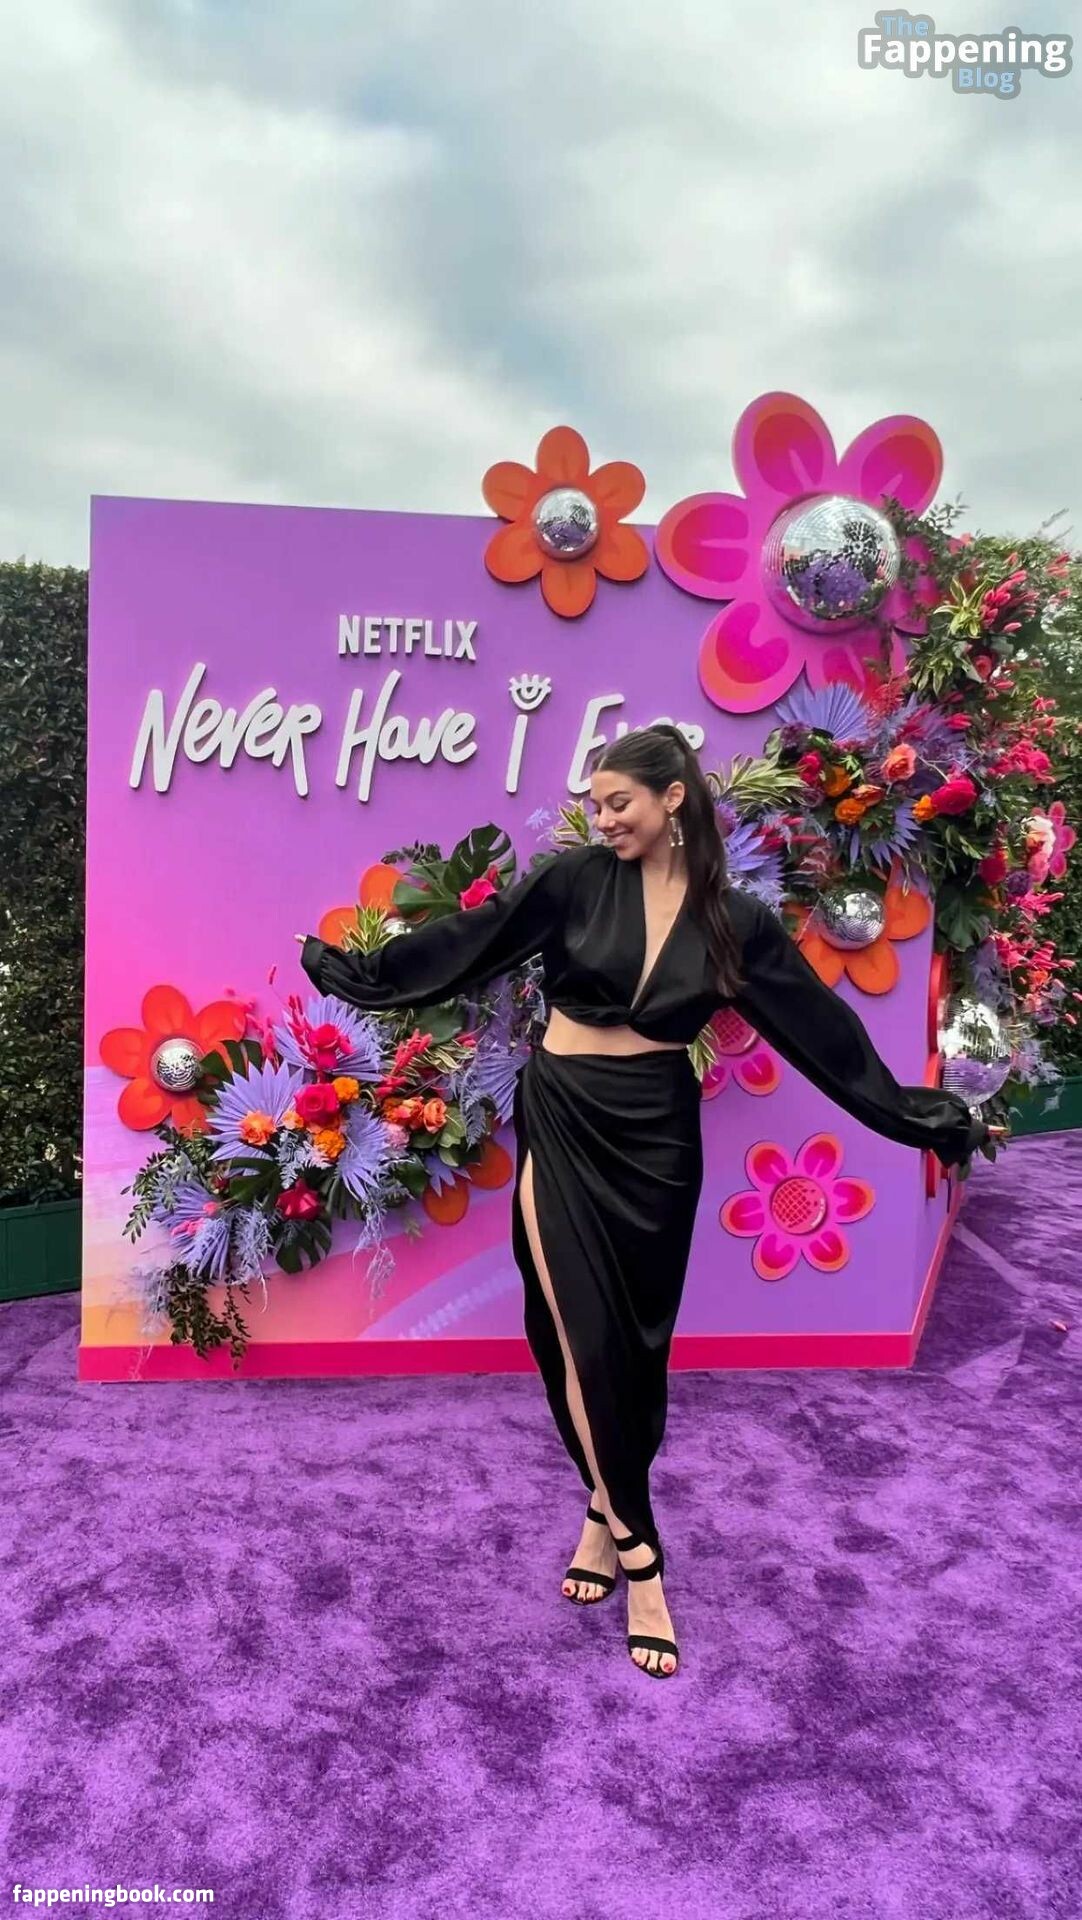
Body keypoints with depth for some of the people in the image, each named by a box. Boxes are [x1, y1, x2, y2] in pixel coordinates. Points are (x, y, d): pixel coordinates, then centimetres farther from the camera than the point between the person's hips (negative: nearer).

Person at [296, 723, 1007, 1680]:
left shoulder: (733, 918, -2)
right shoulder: (576, 878, -4)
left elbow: (824, 1025, 2)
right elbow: (465, 939, 3)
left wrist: (918, 1113, 3)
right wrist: (355, 972, 7)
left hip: (658, 1133, 1)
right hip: (565, 1122, -1)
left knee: (639, 1337, 8)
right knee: (586, 1334, -2)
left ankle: (607, 1514, 30)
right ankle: (640, 1560, 12)